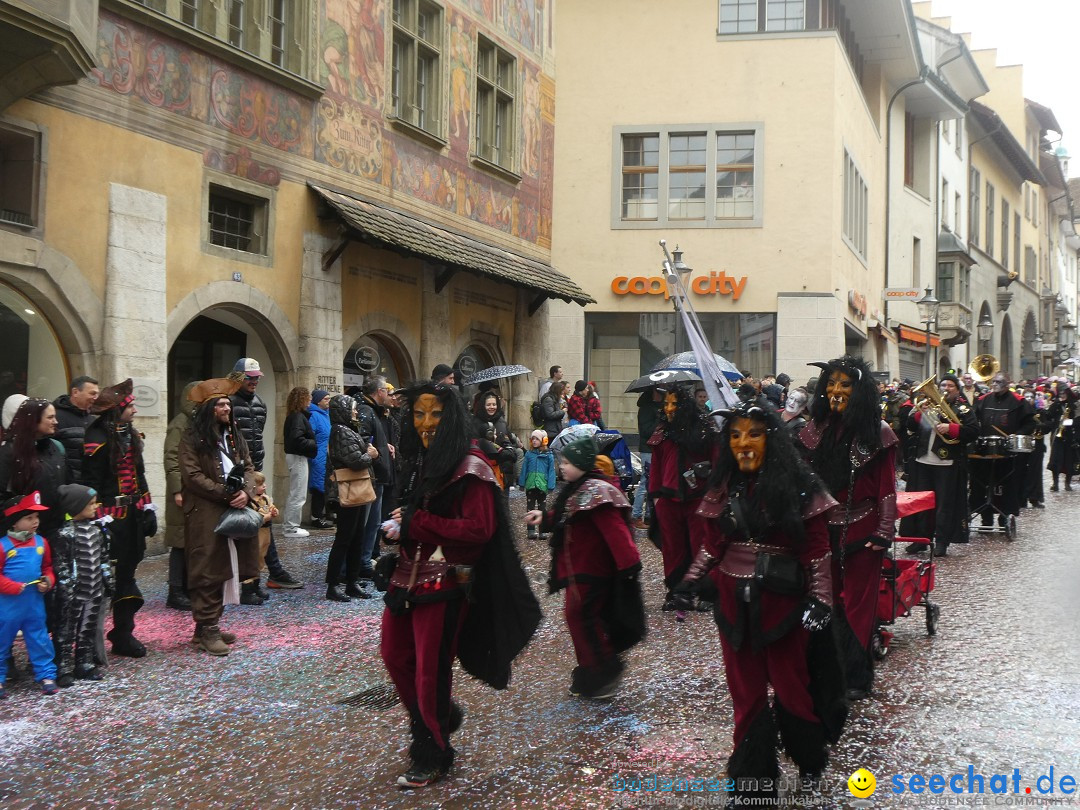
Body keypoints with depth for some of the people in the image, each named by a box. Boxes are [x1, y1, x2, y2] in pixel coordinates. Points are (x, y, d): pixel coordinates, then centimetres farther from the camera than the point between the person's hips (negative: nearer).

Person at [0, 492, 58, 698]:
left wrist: (48, 581, -5)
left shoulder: (41, 542, 2)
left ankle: (46, 675, 20)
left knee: (39, 639, 11)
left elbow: (47, 567, 14)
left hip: (34, 601, 4)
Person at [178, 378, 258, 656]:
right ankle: (206, 630, 0)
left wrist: (246, 492, -8)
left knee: (224, 570, 9)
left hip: (234, 512, 7)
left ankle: (211, 624, 18)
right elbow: (192, 476, -12)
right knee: (208, 571, -5)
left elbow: (248, 467, 13)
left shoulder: (235, 435, 16)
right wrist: (226, 494, -15)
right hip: (206, 515, -7)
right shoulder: (193, 438, -5)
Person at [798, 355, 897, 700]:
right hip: (822, 528, 4)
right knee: (827, 600, 9)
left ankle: (856, 676, 13)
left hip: (860, 530, -4)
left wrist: (883, 532, -12)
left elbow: (886, 486, -8)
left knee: (858, 603, 3)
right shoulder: (817, 428, 6)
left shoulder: (877, 433, -6)